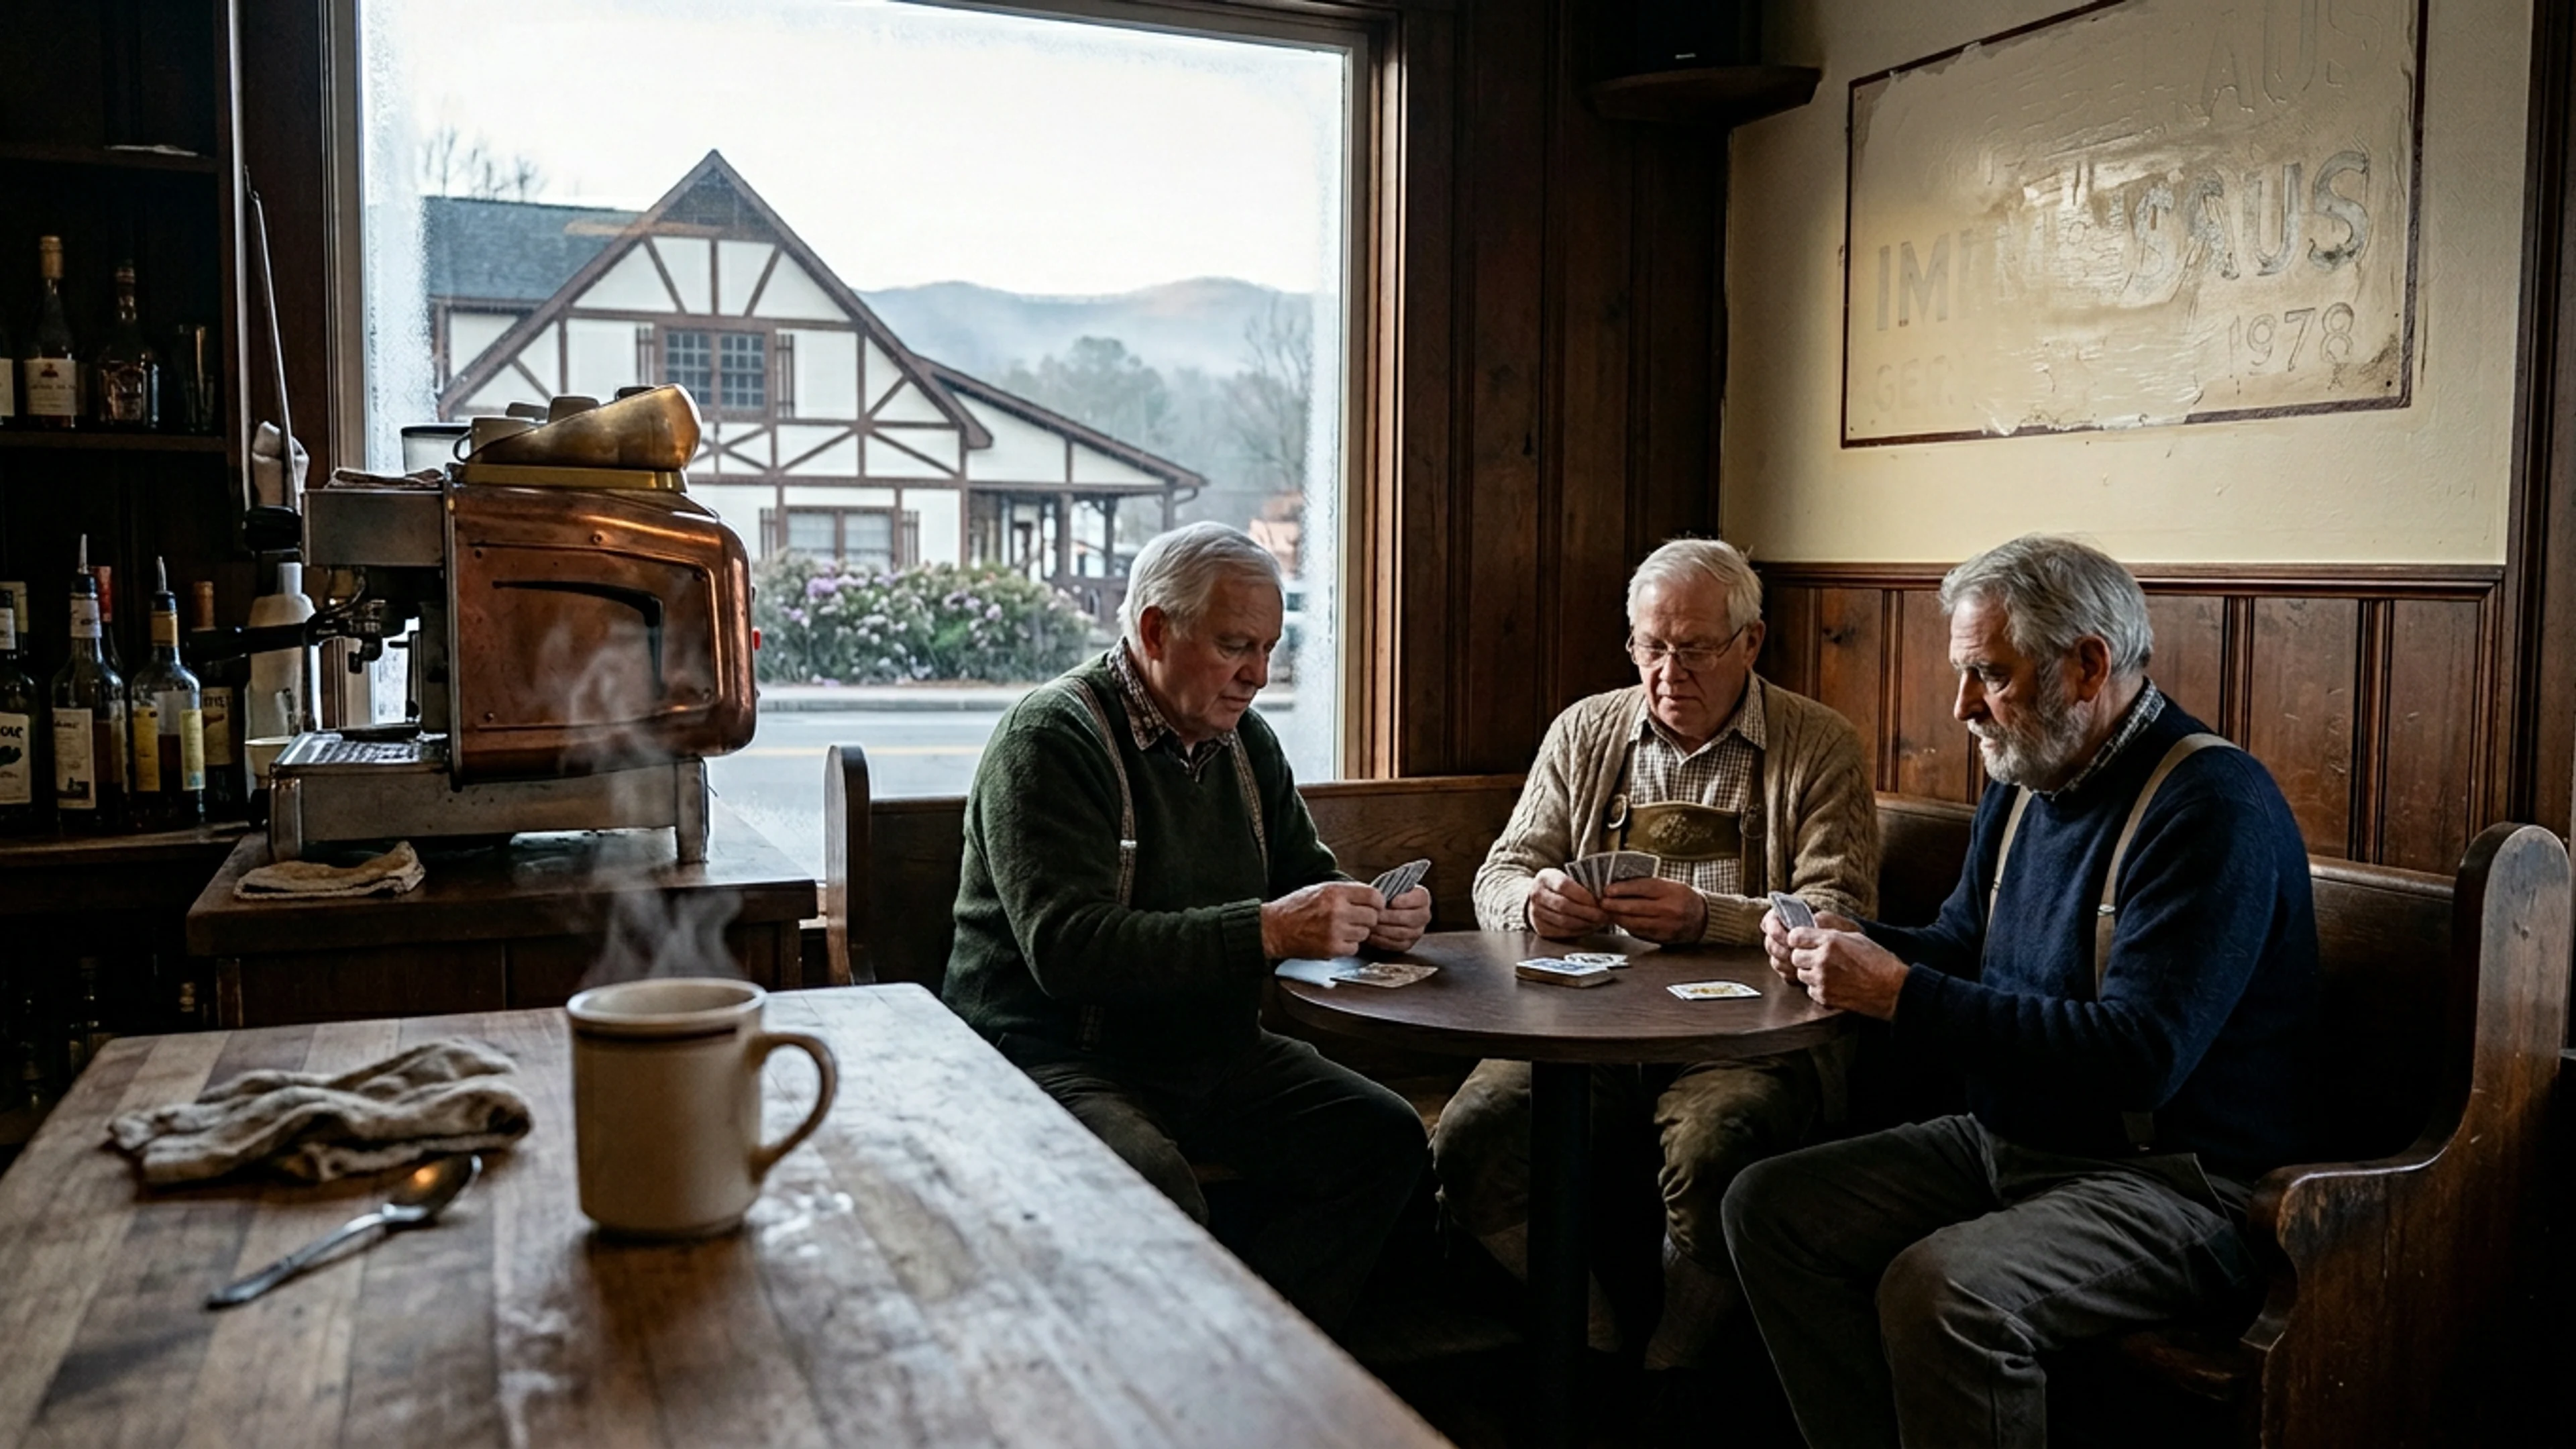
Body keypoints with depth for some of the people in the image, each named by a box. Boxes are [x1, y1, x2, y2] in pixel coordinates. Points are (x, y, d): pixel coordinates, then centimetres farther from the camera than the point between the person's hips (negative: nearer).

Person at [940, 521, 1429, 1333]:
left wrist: (1369, 916, -3)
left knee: (1384, 1137, -11)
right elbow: (1067, 947, -25)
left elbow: (1304, 877, 22)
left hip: (1211, 1050, 8)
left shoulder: (1243, 740, 12)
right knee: (1155, 1191, -35)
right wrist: (1266, 932, -30)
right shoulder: (1053, 739, -12)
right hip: (1052, 1054, -7)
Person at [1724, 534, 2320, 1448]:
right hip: (2007, 1145, 9)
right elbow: (1962, 943, 23)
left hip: (2175, 1182, -9)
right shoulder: (2026, 780, 9)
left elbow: (2140, 1056, -27)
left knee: (1938, 1290, -32)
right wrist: (1853, 947, 0)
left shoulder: (2213, 806, -19)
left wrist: (1904, 994, -25)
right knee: (1767, 1205, -3)